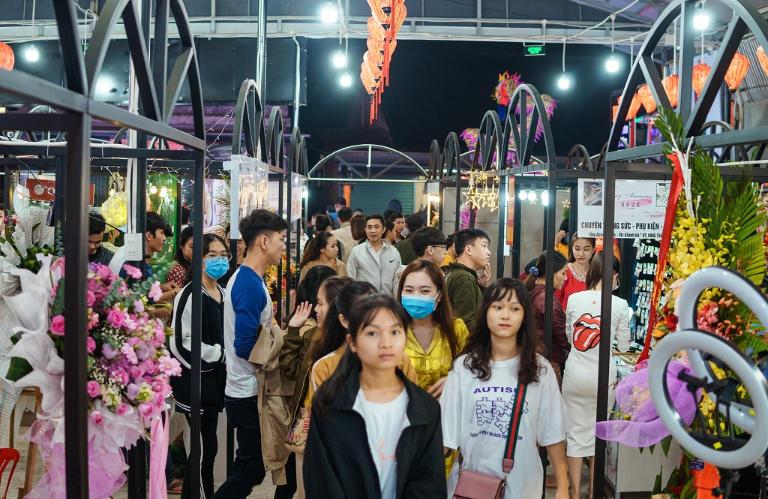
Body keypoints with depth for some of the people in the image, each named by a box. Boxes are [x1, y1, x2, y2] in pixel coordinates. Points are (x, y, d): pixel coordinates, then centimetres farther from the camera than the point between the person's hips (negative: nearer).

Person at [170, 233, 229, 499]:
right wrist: (216, 353, -13)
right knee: (206, 446, -5)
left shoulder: (223, 294, 11)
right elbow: (181, 343, -21)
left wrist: (221, 359, 7)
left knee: (203, 446, 13)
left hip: (214, 375, 8)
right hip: (193, 378, -8)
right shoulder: (190, 295, -15)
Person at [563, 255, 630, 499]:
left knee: (577, 432, 10)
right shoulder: (620, 305, -8)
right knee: (599, 433, 15)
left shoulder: (574, 299, -3)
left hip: (575, 375, 1)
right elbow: (624, 346, 0)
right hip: (603, 377, -1)